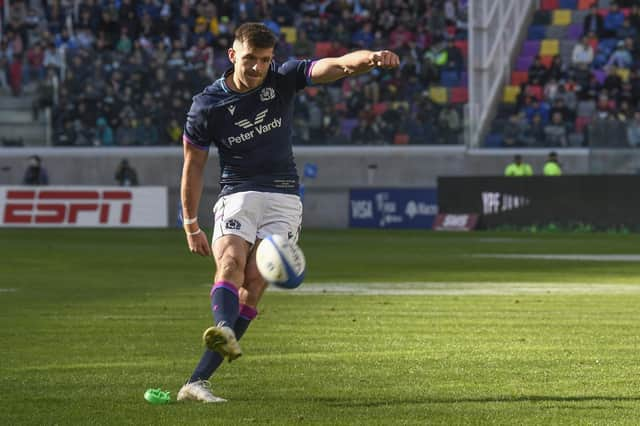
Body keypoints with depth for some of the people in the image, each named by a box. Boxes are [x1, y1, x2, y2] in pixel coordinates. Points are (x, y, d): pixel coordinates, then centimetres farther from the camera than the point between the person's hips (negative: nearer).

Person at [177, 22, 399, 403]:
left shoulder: (284, 79, -1)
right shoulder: (207, 106, -3)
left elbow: (339, 66, -14)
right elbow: (194, 165, 6)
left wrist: (370, 58, -36)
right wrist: (191, 226, 7)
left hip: (283, 198, 0)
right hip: (237, 195, 0)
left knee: (255, 281, -15)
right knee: (231, 260, -29)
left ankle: (198, 381, -20)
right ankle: (224, 332, -58)